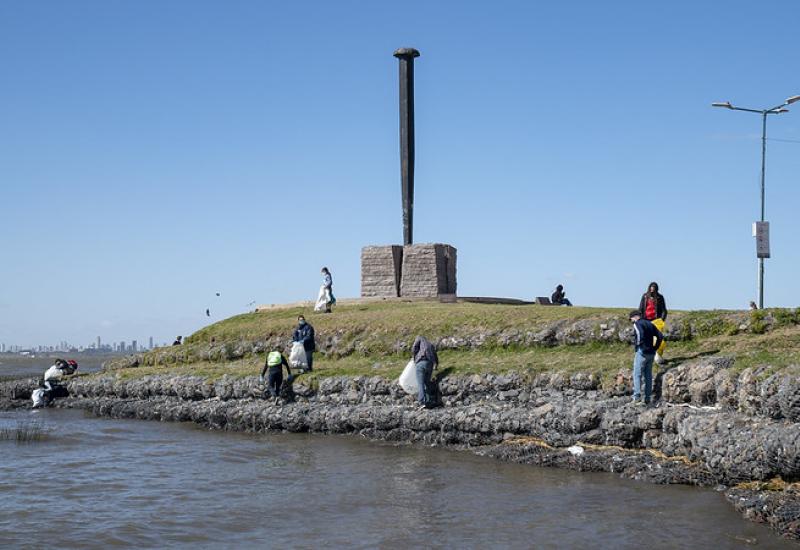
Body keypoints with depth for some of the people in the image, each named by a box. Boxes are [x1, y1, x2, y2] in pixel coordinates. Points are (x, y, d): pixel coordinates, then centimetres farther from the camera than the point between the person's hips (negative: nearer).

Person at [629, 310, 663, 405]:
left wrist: (638, 345, -15)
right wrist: (655, 347, 12)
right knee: (648, 376, 9)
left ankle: (637, 396, -13)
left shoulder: (637, 324, -6)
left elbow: (640, 333, -27)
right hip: (651, 353, 7)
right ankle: (647, 398, 10)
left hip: (641, 352, -7)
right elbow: (660, 336, 13)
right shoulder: (650, 324, 16)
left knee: (637, 375, -5)